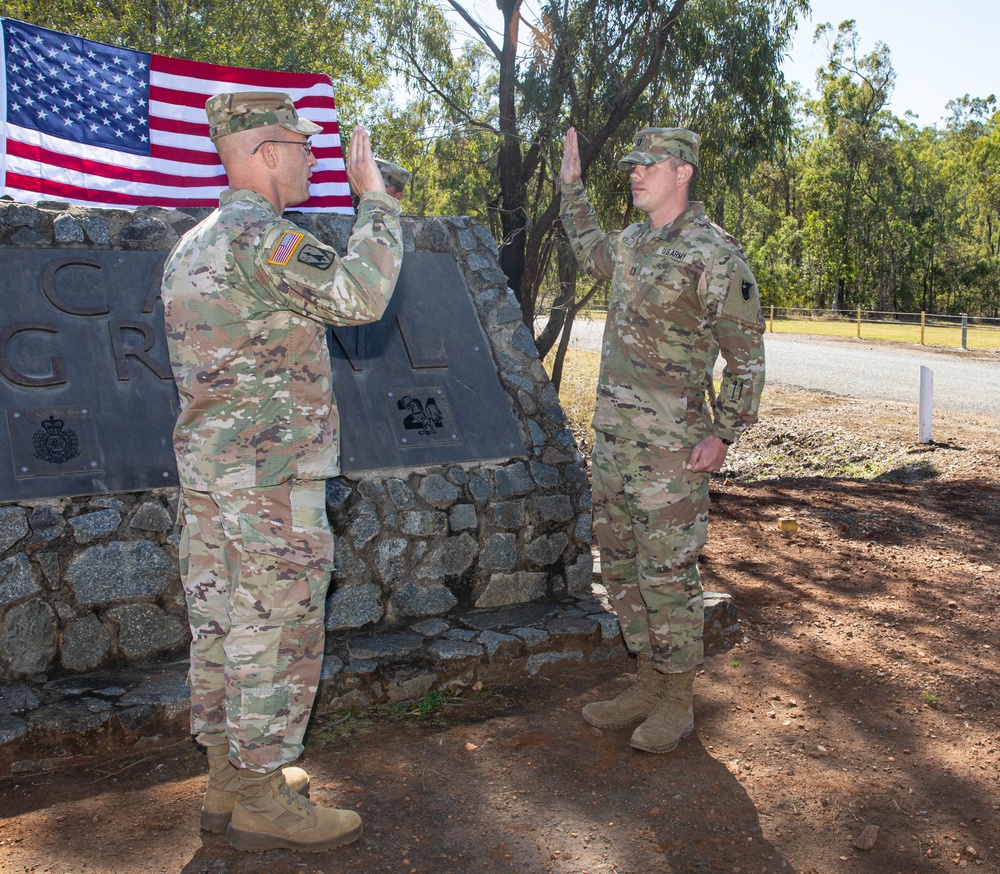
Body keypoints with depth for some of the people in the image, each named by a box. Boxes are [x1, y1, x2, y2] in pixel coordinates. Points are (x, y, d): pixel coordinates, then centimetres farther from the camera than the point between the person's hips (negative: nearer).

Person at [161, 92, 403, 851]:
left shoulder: (190, 247, 16)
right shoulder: (257, 234, -15)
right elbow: (360, 295, -27)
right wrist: (376, 197, -17)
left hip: (206, 470, 10)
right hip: (271, 475, -10)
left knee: (221, 626, 14)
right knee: (278, 635, 0)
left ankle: (231, 778, 26)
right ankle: (263, 802, 10)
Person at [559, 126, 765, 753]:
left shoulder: (714, 254, -13)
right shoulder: (633, 243, 11)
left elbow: (747, 355, -10)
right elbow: (592, 254, 36)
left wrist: (723, 434, -14)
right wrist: (572, 187, 31)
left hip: (670, 445, -8)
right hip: (612, 436, 8)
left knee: (667, 572, 0)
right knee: (621, 566, 14)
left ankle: (677, 701, 16)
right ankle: (649, 684, 29)